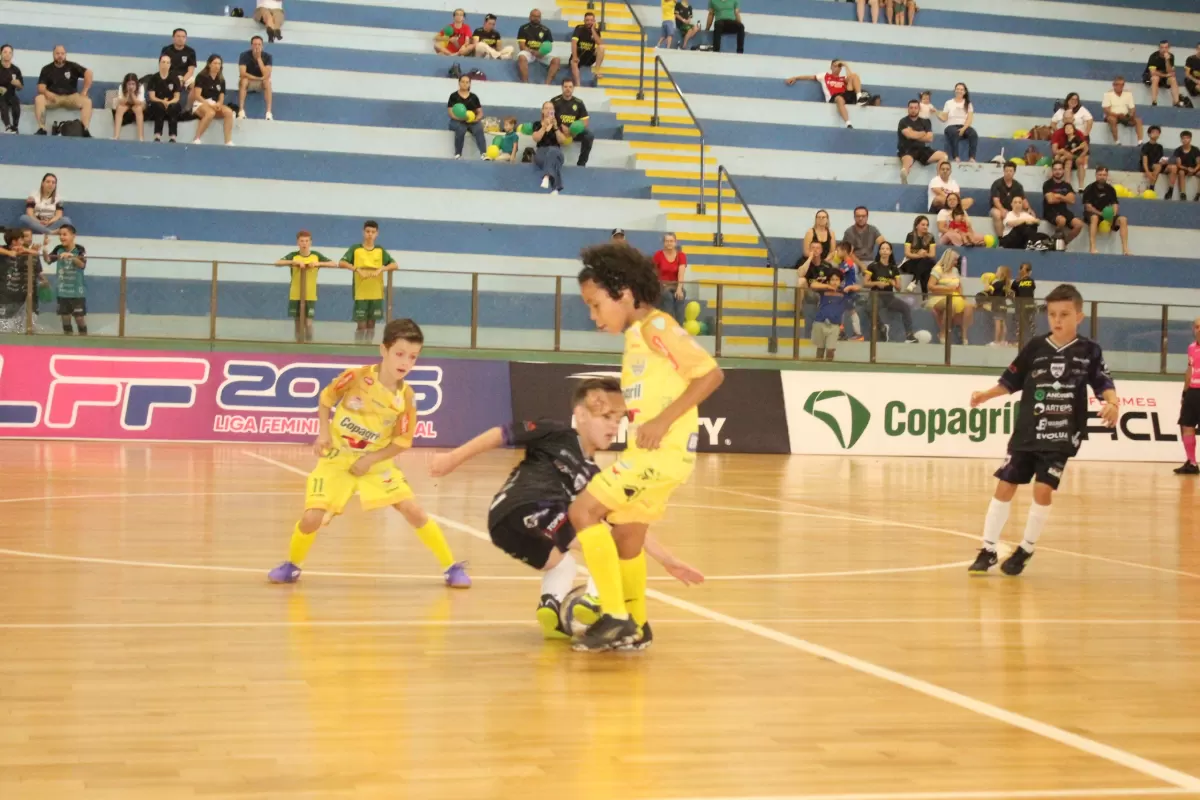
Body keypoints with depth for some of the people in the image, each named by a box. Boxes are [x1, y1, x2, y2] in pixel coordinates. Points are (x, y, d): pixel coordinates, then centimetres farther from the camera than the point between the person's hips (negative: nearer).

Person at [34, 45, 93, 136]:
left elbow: (88, 73, -5)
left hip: (71, 97, 0)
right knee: (38, 99, -30)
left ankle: (85, 130, -31)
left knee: (87, 101, -28)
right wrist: (46, 92, -25)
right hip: (53, 98, 0)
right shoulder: (47, 69, 7)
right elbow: (40, 87, -1)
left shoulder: (72, 66, 5)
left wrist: (84, 92, -13)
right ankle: (41, 129, -30)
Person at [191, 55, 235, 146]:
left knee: (229, 112, -27)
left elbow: (221, 97, 10)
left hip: (215, 105, 5)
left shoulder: (221, 80, 13)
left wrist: (218, 104, -14)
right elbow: (197, 96, -8)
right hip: (201, 104, -5)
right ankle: (196, 140, -32)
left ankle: (228, 142, -29)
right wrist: (209, 104, -21)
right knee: (210, 113, -40)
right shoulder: (202, 77, -2)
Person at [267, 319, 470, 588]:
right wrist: (324, 433, -13)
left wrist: (370, 460, -16)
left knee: (413, 511, -10)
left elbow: (402, 442, -6)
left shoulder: (406, 397, -15)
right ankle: (292, 565, 16)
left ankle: (451, 566, 5)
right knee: (311, 518, -14)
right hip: (336, 460, -1)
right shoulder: (356, 377, -18)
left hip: (376, 463, 1)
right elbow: (325, 399, 0)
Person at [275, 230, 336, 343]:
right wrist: (294, 262, -31)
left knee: (308, 323, -8)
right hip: (295, 296, 1)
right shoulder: (293, 255, -5)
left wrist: (318, 263, -22)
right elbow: (277, 263, -19)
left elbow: (334, 264, -8)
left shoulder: (316, 255, -3)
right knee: (298, 323, 8)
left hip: (310, 296, -1)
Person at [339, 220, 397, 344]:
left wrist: (380, 269, -18)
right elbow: (341, 263, -10)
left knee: (371, 324, 8)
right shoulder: (355, 249, 0)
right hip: (361, 294, -3)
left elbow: (394, 265, -1)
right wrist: (358, 269, -23)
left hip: (376, 294, 3)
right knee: (361, 324, -5)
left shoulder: (381, 251, 7)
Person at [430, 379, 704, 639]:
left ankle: (551, 603, 6)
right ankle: (594, 601, -10)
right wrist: (454, 458, 4)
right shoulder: (557, 435, 7)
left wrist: (668, 560, 20)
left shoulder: (595, 478, 26)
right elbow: (502, 435, 6)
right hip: (522, 513, -8)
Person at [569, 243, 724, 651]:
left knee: (583, 510, -13)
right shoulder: (635, 335, 14)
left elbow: (711, 373, -18)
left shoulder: (657, 327, -12)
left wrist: (663, 420, -22)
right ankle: (634, 627, 32)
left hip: (663, 451, -9)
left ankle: (616, 617, -9)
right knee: (625, 534, 17)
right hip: (648, 452, 9)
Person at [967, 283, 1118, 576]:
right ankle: (988, 550, 13)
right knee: (1005, 486, 3)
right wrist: (986, 395, -8)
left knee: (1043, 489, -10)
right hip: (1026, 433, 2)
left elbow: (1104, 384, -4)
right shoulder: (1035, 347, 1)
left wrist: (1112, 403, -23)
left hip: (1062, 436, -2)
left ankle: (1025, 550, 10)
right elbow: (1010, 381, 6)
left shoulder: (1089, 351, -2)